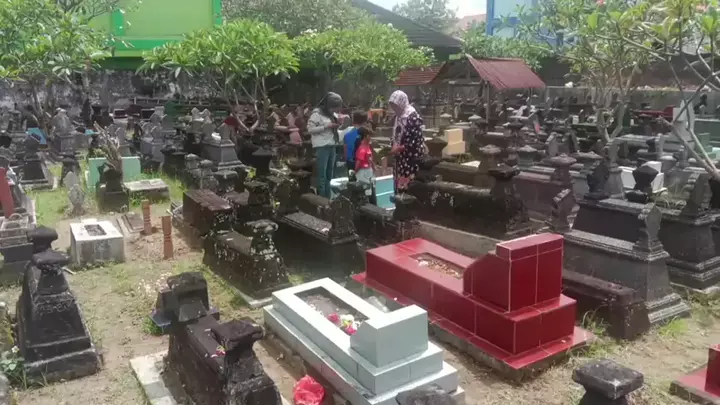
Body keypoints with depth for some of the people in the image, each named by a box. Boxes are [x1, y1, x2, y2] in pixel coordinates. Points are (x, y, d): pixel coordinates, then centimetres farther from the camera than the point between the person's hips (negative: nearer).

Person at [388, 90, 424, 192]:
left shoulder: (413, 117, -15)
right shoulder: (398, 116, 12)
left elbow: (417, 140, -19)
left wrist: (399, 148, -18)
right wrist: (393, 148, 1)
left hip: (411, 159, -8)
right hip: (401, 159, 8)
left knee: (410, 187, -7)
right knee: (399, 186, 11)